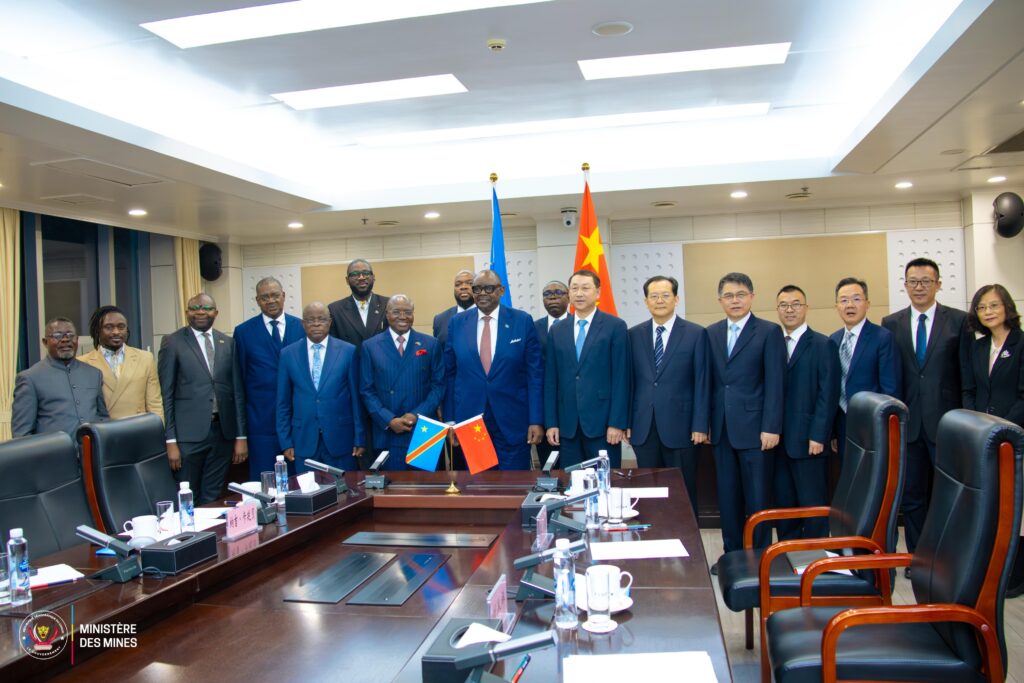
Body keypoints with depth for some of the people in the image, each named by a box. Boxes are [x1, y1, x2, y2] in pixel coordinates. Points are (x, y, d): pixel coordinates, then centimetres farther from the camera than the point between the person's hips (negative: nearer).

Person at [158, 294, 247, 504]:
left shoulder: (228, 343, 9)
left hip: (223, 432, 3)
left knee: (211, 500, 9)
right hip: (188, 434, -3)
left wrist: (241, 436, 7)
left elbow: (237, 390, 10)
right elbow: (166, 394, -2)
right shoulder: (173, 342, 0)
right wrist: (171, 441, -7)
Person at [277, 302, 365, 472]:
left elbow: (356, 397, 1)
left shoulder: (348, 351, 0)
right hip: (304, 439, 1)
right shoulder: (288, 354, 4)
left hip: (340, 439, -1)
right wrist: (286, 442, 3)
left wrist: (360, 438, 0)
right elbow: (283, 402, 7)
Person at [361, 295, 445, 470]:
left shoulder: (431, 344, 5)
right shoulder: (370, 346, 4)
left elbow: (438, 385, 3)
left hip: (423, 431, 0)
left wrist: (417, 414, -10)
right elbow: (367, 390, 2)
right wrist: (389, 420, -10)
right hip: (386, 433, 0)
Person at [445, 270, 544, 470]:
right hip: (469, 422, 2)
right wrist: (450, 420, 5)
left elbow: (535, 373, -2)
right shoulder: (457, 323, 4)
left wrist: (536, 421, -6)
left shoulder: (522, 321, -2)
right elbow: (450, 374, 7)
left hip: (513, 422, -1)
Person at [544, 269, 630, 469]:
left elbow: (621, 378, -4)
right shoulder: (556, 330, 11)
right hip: (567, 424, 3)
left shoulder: (615, 326, 0)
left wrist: (617, 423, -9)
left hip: (602, 422, -3)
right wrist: (551, 423, 4)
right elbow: (550, 380, 9)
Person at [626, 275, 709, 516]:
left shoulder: (696, 334, 0)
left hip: (679, 426, -2)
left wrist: (700, 425, -7)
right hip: (643, 427, 2)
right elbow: (629, 381, 7)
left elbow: (702, 383, -2)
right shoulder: (634, 334, 7)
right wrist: (625, 422, 3)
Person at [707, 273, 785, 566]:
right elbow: (710, 380, 9)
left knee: (757, 497, 3)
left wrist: (771, 428, -13)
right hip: (721, 429, 4)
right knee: (727, 496, 11)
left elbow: (774, 383, -7)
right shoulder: (711, 333, 10)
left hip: (754, 428, -4)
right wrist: (705, 422, 5)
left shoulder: (769, 332, -2)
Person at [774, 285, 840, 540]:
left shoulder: (823, 345, -2)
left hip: (808, 441, -4)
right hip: (779, 440, 5)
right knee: (783, 505, 10)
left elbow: (828, 394, -8)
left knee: (813, 506, 2)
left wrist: (818, 436, -14)